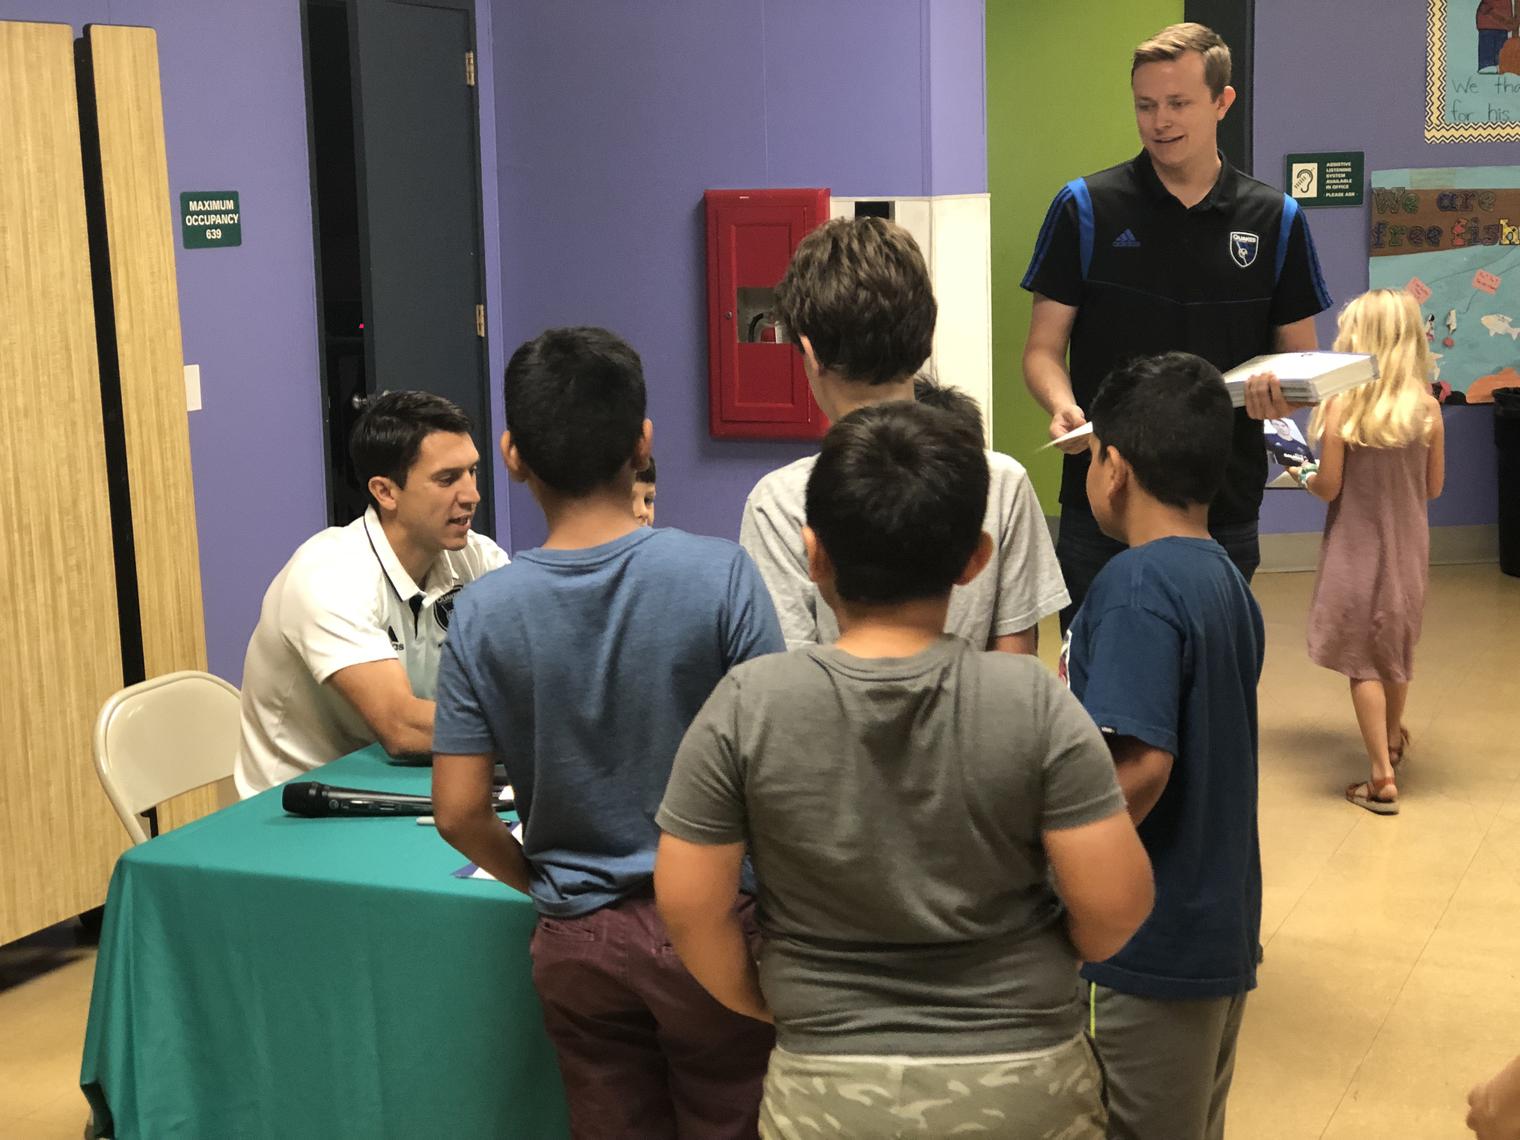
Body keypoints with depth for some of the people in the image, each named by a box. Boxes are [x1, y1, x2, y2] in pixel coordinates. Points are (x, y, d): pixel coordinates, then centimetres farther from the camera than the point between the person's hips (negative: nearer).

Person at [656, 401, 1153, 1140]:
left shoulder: (747, 706, -14)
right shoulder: (1033, 700, -15)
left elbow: (688, 904, -8)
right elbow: (1114, 905, -12)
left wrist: (764, 1004, 8)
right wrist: (1046, 967, 8)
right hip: (1023, 1077, 1)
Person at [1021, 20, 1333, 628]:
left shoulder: (1276, 219, 6)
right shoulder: (1085, 208, 1)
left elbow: (1299, 353, 11)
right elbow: (1043, 348, 2)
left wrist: (1282, 392, -12)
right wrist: (1063, 407, -20)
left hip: (1225, 508, 2)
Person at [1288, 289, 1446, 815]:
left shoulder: (1341, 404, -18)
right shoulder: (1427, 406, -7)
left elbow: (1328, 488, -13)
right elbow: (1434, 486, 2)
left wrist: (1303, 474, 8)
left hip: (1358, 550, -4)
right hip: (1408, 548, 4)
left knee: (1363, 662, 5)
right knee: (1397, 649, 24)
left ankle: (1383, 778, 3)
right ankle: (1393, 739, 45)